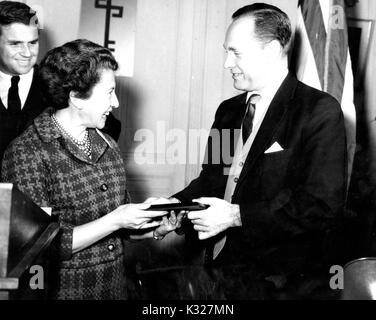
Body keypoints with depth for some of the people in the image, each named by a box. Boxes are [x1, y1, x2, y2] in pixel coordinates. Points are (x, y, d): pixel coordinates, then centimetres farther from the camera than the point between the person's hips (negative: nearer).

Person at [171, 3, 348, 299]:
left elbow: (324, 206, -21)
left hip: (283, 285, -6)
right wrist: (178, 203, -6)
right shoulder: (228, 111, 8)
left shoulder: (321, 111, -14)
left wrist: (237, 215, -22)